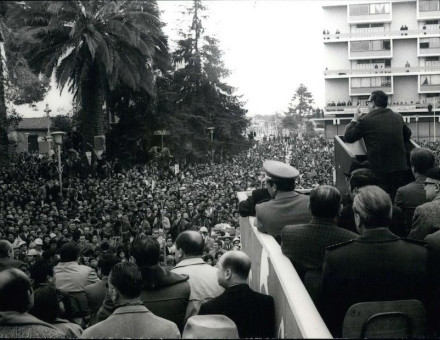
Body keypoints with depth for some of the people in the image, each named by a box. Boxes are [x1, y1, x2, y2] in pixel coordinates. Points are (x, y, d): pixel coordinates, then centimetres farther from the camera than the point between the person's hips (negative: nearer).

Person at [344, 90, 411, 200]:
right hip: (401, 167, 5)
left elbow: (348, 137, 1)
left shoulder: (365, 120, -8)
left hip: (379, 170, -4)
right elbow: (407, 135, 24)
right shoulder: (398, 117, 8)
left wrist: (354, 120, 13)